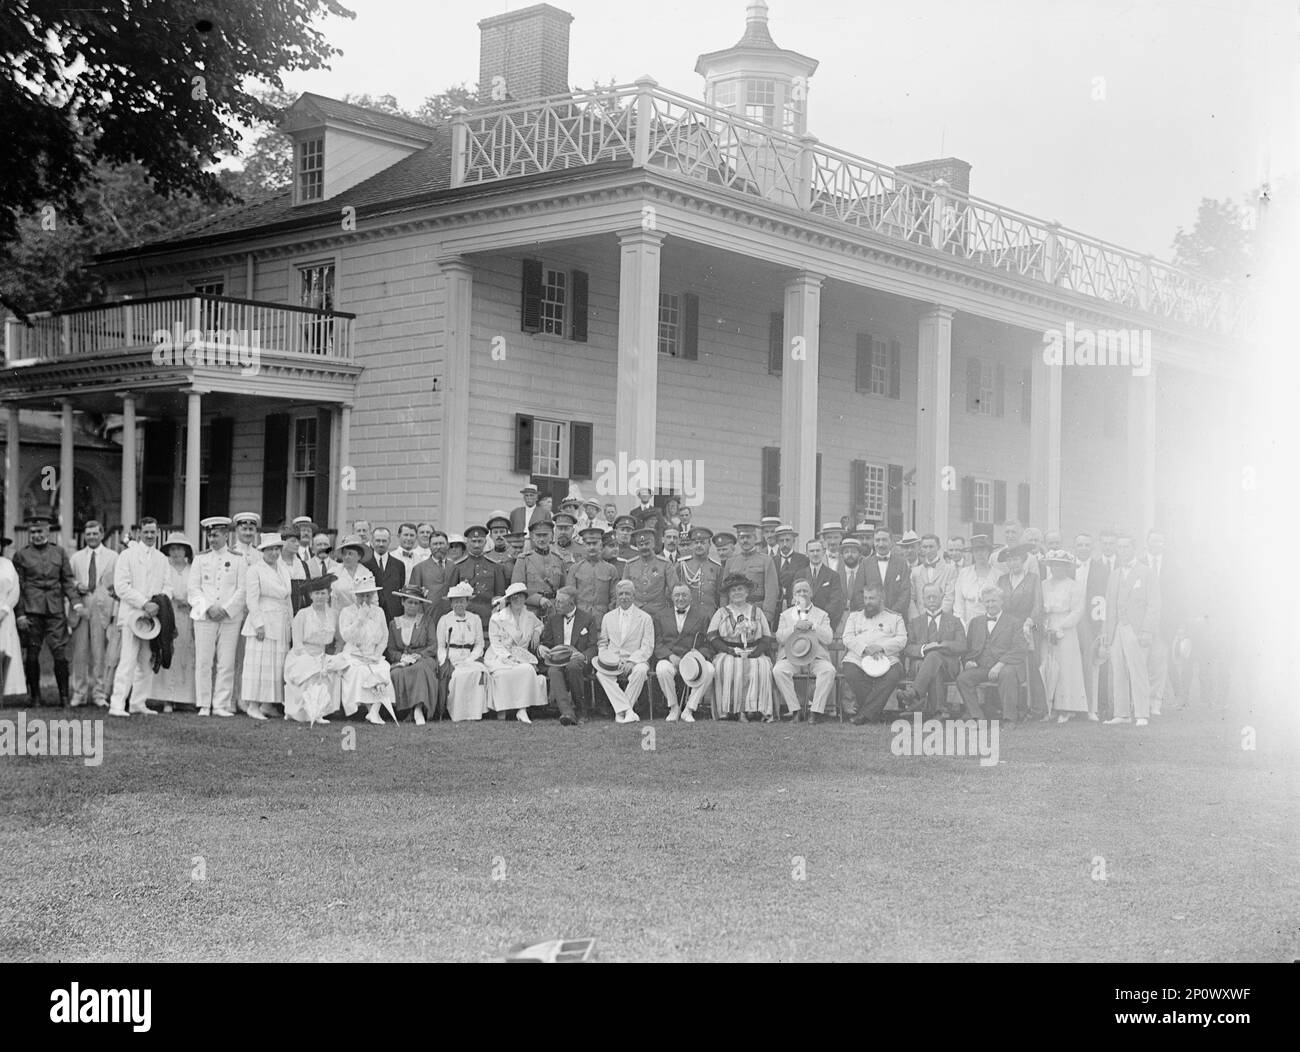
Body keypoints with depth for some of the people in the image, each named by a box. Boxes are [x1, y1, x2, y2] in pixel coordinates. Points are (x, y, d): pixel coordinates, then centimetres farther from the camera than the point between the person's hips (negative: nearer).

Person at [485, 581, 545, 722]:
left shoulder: (530, 617, 12)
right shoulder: (497, 619, -1)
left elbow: (540, 625, 36)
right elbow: (496, 644, -4)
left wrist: (537, 631, 12)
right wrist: (509, 658, -19)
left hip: (521, 657, 3)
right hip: (499, 657, -3)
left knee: (528, 670, -31)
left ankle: (522, 710, -32)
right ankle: (501, 709, -24)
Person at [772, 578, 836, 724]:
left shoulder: (822, 615, 18)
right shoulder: (786, 614, 20)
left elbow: (828, 639, 3)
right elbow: (780, 638, 5)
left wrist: (812, 626, -7)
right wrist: (795, 627, -8)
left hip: (816, 658, -1)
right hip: (791, 657, 1)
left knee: (828, 671, -33)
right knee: (778, 671, -31)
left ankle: (816, 710, -28)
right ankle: (794, 710, -25)